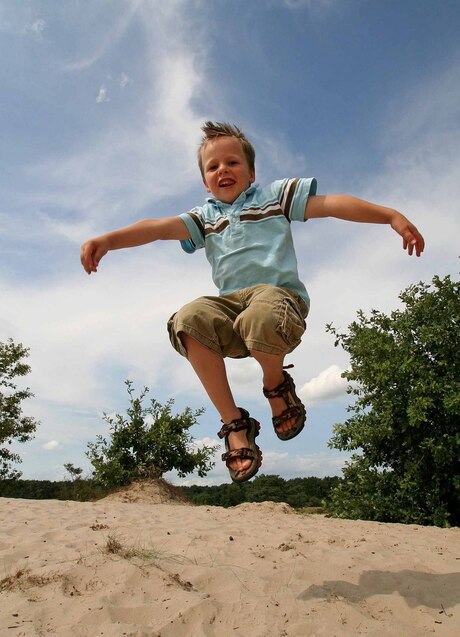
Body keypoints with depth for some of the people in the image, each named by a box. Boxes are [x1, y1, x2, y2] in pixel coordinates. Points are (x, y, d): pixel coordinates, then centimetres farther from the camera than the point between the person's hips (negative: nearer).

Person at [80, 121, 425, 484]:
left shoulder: (275, 195, 16)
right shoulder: (204, 217, 23)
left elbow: (331, 204, 6)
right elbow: (160, 227, 6)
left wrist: (392, 216, -5)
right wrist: (108, 240, -10)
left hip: (278, 292, -3)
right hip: (230, 304, 3)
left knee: (260, 318, -40)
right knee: (188, 321, -30)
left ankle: (277, 385, -4)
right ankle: (235, 424, -18)